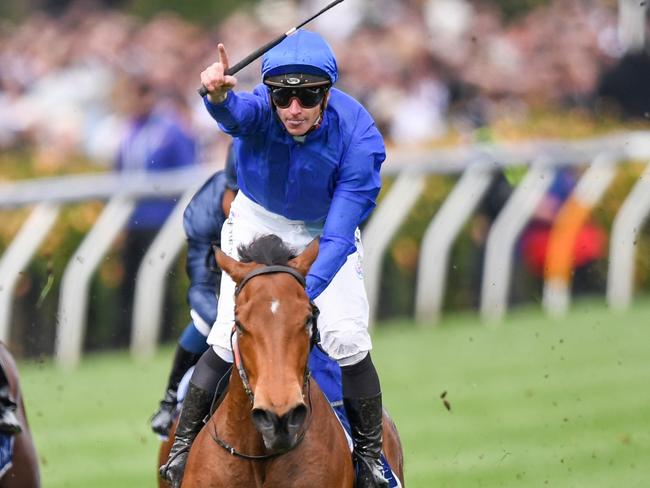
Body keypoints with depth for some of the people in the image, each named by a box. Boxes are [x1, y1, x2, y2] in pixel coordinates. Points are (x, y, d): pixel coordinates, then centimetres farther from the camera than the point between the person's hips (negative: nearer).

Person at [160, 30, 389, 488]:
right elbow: (236, 113, -57)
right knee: (229, 337, -8)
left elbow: (339, 236, -33)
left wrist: (302, 294, -46)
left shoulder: (357, 137, -31)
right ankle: (183, 446, 10)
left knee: (347, 339, -11)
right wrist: (219, 96, -82)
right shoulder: (260, 110, -31)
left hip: (325, 230, 0)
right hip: (257, 222, 0)